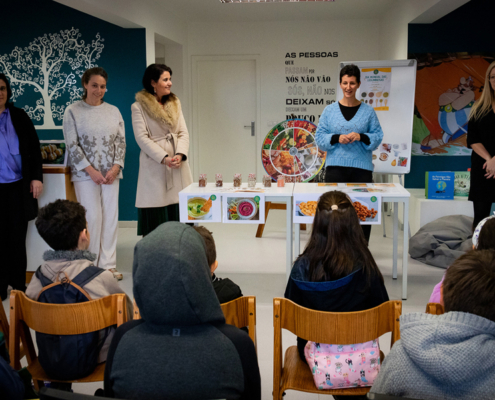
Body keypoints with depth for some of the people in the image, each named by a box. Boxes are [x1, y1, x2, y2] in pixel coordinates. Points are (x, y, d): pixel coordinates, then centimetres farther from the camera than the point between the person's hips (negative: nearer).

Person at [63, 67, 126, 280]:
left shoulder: (113, 111, 10)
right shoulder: (73, 111, 0)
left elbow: (121, 141, 8)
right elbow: (72, 145, -5)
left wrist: (116, 167, -6)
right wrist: (91, 171, -11)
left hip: (111, 173, 4)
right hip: (86, 174, -3)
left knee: (111, 216, 3)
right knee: (93, 217, -5)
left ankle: (108, 264, 12)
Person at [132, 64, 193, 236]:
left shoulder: (175, 103, 16)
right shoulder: (139, 107, -1)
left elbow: (183, 132, 9)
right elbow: (142, 138, -9)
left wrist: (180, 154, -10)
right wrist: (164, 158, -18)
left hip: (178, 165, 5)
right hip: (154, 165, -5)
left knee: (179, 210, 2)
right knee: (155, 215, -3)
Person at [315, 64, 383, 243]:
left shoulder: (368, 111, 7)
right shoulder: (330, 110, 7)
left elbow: (378, 136, 7)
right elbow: (319, 137, 6)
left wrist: (361, 137, -12)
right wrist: (337, 138, -12)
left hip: (362, 168, 0)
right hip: (335, 167, 0)